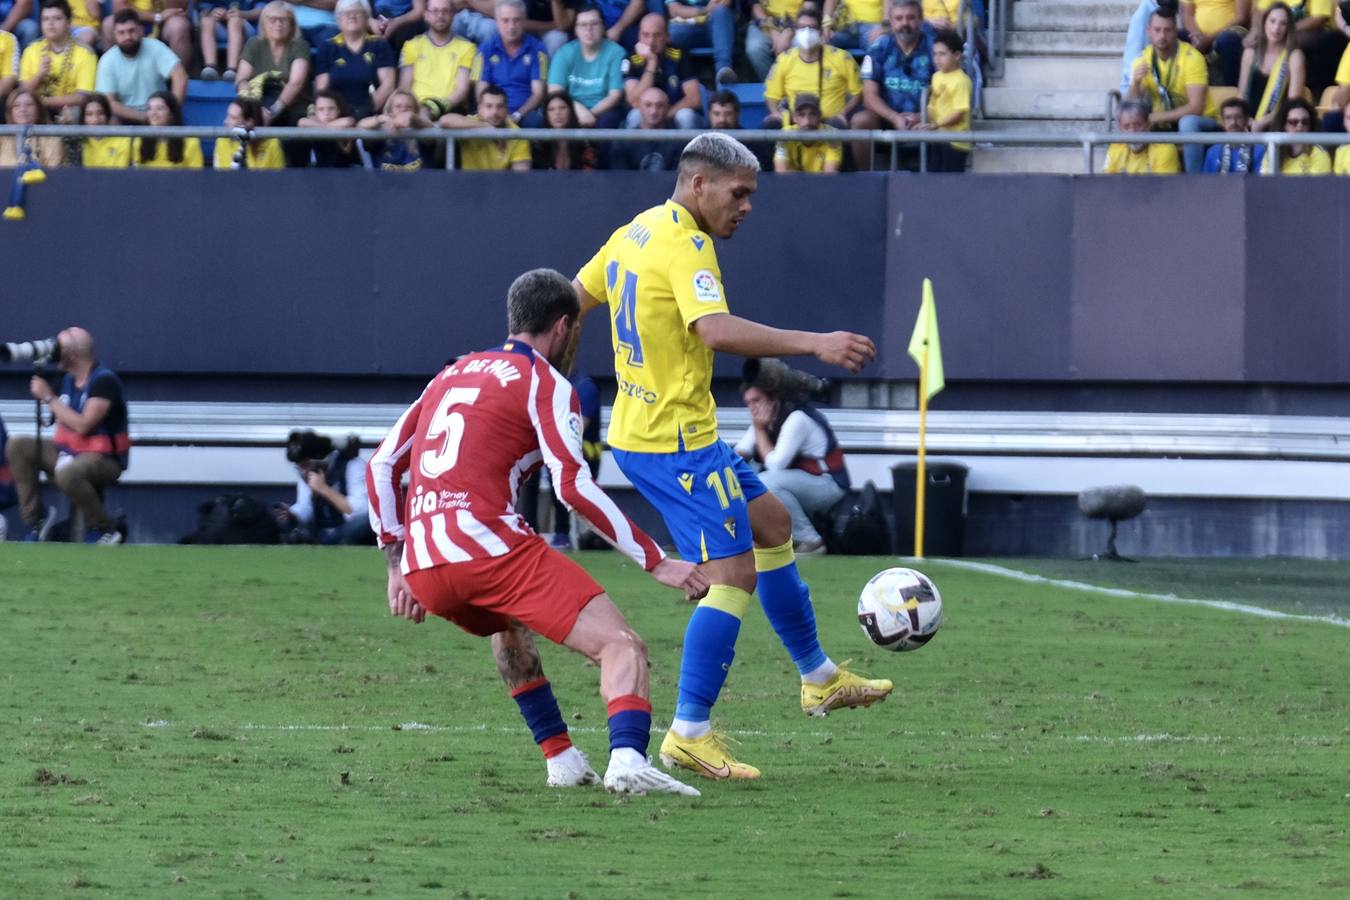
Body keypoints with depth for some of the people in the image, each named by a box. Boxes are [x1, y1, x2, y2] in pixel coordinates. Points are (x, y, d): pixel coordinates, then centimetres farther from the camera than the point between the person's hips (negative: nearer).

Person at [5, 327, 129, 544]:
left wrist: (48, 397, -20)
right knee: (17, 446, -2)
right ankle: (35, 520, -1)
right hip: (69, 452, 9)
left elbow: (82, 425, -26)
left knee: (67, 473, -40)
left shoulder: (104, 380, -19)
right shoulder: (68, 379, 8)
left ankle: (104, 529, -17)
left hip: (105, 459, -9)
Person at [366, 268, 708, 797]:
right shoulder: (545, 382, 5)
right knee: (621, 648, -9)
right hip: (489, 548, -7)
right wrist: (657, 563, -5)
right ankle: (628, 759, -36)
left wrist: (398, 565, 29)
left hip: (423, 569, 7)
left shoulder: (452, 375, 25)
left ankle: (561, 760, 27)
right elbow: (574, 486, -7)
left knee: (509, 628, 38)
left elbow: (381, 466, 26)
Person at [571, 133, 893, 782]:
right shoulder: (684, 244, -19)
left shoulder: (635, 233, 11)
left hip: (641, 429, 11)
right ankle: (689, 734, -8)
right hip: (676, 441, -11)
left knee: (771, 522, 22)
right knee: (733, 574, -9)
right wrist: (815, 344, -36)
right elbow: (717, 330, -34)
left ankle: (819, 678, 32)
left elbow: (571, 300, 19)